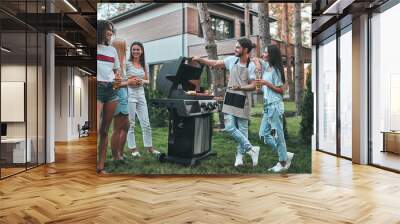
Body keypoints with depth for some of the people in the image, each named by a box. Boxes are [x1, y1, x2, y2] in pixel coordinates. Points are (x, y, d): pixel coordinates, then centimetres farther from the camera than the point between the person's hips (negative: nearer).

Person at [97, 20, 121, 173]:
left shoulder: (112, 50, 19)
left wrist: (118, 81, 4)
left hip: (112, 90, 5)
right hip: (98, 89, -5)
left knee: (105, 130, 6)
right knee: (96, 129, -19)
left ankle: (101, 166, 11)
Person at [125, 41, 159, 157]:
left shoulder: (144, 65, 11)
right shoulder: (127, 64, -2)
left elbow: (148, 81, 16)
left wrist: (142, 81, -6)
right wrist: (129, 81, -18)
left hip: (141, 94, 5)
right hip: (129, 94, -4)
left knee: (146, 123, 6)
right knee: (130, 123, 1)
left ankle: (149, 147, 17)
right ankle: (133, 148, 10)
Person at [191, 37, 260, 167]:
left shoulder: (251, 66, -7)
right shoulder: (232, 60, 5)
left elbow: (253, 86, -10)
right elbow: (214, 64, 14)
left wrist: (240, 88, -27)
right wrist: (199, 59, 8)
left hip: (243, 101, -4)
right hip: (230, 99, 4)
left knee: (242, 129, 2)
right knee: (229, 127, -3)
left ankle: (239, 156, 12)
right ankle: (251, 149, 6)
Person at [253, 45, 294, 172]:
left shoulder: (275, 70, -9)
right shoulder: (266, 66, 13)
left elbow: (281, 90, -11)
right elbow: (256, 60, 34)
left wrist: (266, 83, -15)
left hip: (275, 105, -9)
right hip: (268, 106, 9)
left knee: (277, 134, -1)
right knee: (264, 134, 8)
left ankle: (283, 162, 12)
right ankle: (286, 155, 17)